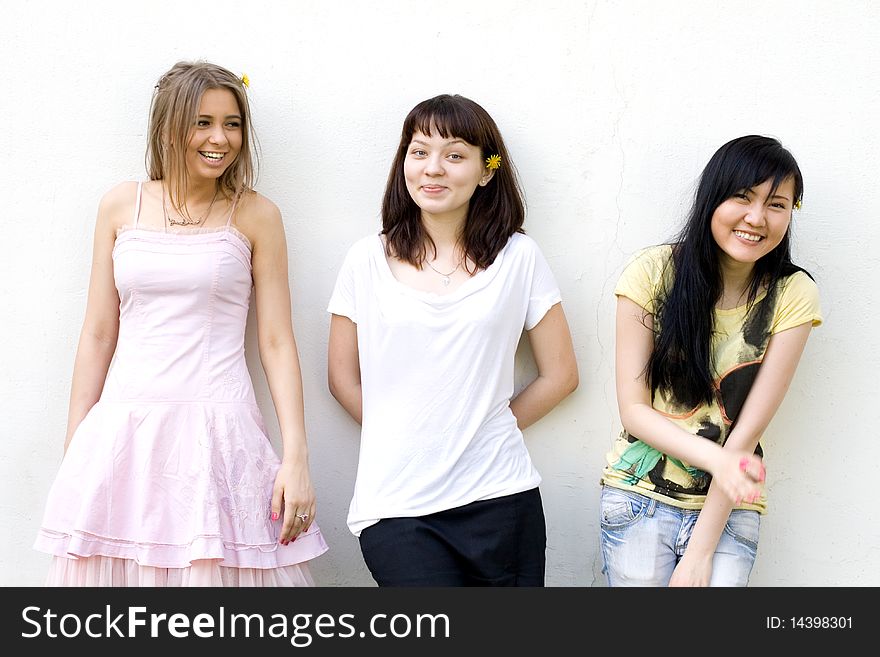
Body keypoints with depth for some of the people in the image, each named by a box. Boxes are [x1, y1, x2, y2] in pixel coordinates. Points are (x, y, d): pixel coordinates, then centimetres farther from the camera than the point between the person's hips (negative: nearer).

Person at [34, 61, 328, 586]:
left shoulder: (255, 215, 3)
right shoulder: (121, 206, 8)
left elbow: (277, 342, 1)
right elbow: (98, 334, 10)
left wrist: (297, 456, -6)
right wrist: (74, 450, 8)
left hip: (217, 433, -2)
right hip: (124, 429, 2)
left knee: (217, 568, -3)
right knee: (109, 569, 4)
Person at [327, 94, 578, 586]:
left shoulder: (519, 258, 3)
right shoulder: (368, 261, 4)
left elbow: (561, 374, 8)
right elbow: (344, 379, 9)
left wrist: (486, 432, 6)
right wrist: (402, 439, 2)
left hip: (498, 496, 1)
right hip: (397, 505, -1)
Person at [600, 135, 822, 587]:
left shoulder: (793, 296, -6)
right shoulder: (654, 271, -8)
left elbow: (748, 430, -10)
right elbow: (633, 409, -7)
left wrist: (700, 553, -13)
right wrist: (713, 457, -24)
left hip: (728, 510, 0)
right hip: (639, 496, 0)